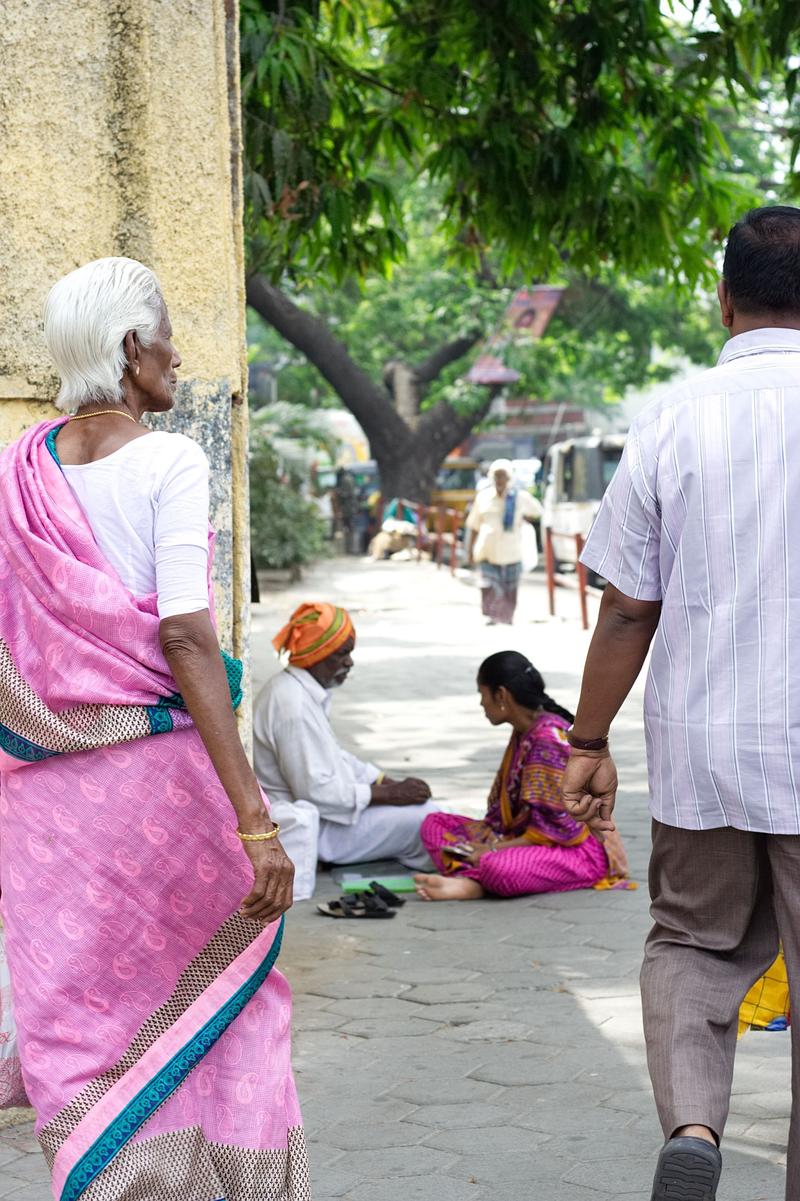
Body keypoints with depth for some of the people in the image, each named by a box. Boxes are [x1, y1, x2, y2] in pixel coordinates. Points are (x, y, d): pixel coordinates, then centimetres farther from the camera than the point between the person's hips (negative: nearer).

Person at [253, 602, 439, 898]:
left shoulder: (296, 689, 8)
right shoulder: (293, 706, -24)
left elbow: (334, 756, 17)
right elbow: (316, 790, -25)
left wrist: (390, 784, 5)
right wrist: (387, 794, -17)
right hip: (308, 829, -11)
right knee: (424, 818, -16)